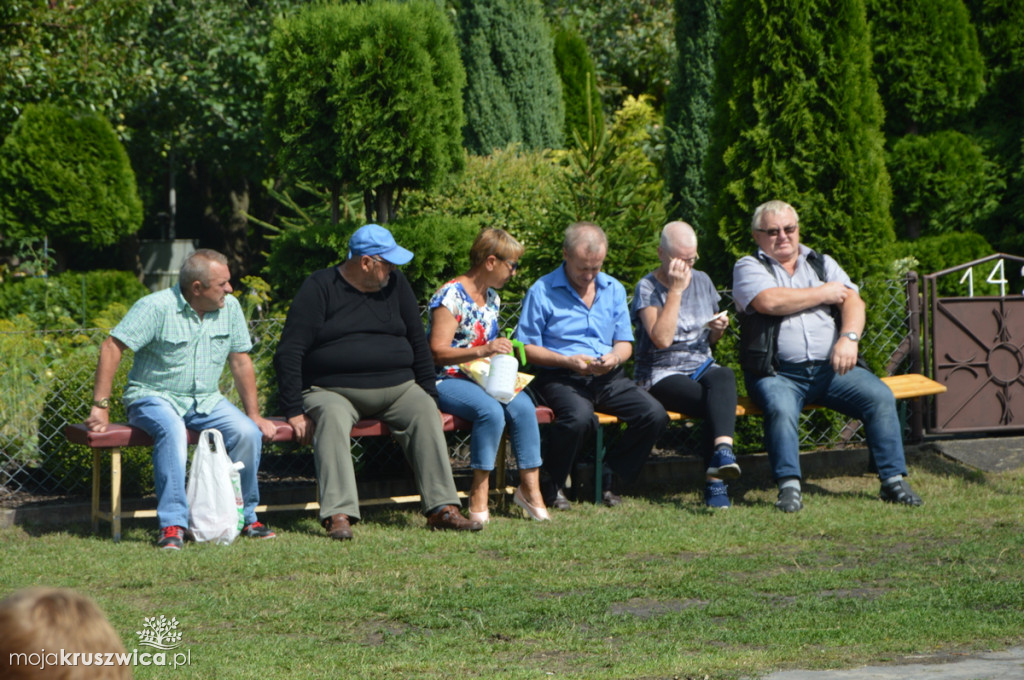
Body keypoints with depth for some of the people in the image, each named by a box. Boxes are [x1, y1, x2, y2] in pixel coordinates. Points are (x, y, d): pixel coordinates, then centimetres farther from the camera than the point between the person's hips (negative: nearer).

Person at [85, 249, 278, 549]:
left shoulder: (230, 308, 2)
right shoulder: (156, 307, -16)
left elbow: (240, 361, 10)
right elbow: (112, 348, -17)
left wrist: (254, 413, 6)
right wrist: (100, 406, -21)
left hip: (206, 401, 5)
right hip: (154, 397, -5)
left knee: (247, 433, -21)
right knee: (173, 431, -38)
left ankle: (245, 516, -3)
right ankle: (172, 525, -37)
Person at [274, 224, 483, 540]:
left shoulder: (395, 283, 11)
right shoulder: (320, 288, -3)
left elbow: (418, 342, 18)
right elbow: (288, 353, -7)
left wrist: (428, 395, 10)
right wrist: (295, 412, -15)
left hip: (395, 388, 4)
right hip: (332, 391, -4)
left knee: (425, 411, -25)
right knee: (332, 417, -36)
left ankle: (442, 508, -27)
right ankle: (338, 516, -45)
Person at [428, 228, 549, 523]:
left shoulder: (491, 297, 16)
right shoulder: (451, 296, -11)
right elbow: (438, 353, -18)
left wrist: (502, 349, 5)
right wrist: (484, 350, -28)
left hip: (482, 378, 7)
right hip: (447, 380, -7)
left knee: (523, 405, -23)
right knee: (491, 410, -35)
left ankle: (530, 487, -20)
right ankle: (479, 495, -27)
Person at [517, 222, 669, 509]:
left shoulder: (614, 290, 16)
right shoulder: (542, 291, 0)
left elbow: (624, 343, 17)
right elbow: (527, 348, -2)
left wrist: (615, 357, -7)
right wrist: (568, 361, -15)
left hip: (609, 378, 5)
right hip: (560, 377, -5)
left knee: (654, 415, -20)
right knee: (579, 416, -38)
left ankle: (611, 478, 2)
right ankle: (554, 484, -11)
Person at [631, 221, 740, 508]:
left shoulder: (702, 281, 14)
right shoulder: (647, 288, -4)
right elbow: (662, 339, -20)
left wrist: (719, 329, 0)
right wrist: (675, 289, -17)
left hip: (702, 368, 4)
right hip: (661, 376, -4)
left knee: (724, 377, -34)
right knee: (721, 403, -33)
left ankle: (722, 450, -48)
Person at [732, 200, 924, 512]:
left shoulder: (822, 264, 21)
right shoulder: (749, 268, 8)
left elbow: (853, 301, 6)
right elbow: (769, 301, -13)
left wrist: (849, 337, -16)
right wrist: (824, 293, -1)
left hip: (831, 368, 4)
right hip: (779, 373, -4)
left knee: (881, 397, -18)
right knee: (780, 408, -36)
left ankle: (893, 480, -14)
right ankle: (789, 486, -33)